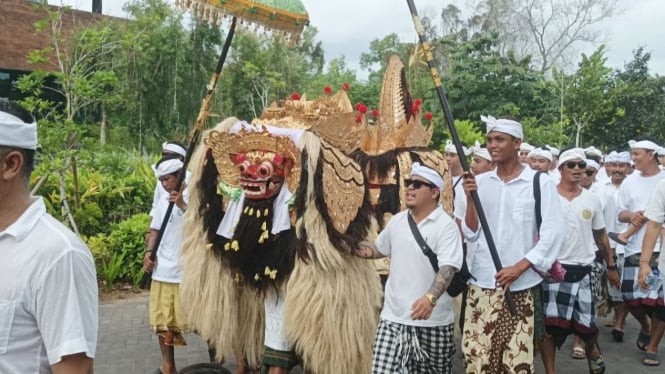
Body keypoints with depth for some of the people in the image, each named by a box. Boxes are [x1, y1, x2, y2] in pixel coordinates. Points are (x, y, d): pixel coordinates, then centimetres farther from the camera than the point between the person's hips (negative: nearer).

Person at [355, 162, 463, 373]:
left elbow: (448, 268, -22)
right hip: (393, 316, 4)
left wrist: (430, 298, -39)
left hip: (432, 320, -4)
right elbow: (379, 249, 23)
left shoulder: (446, 226, -11)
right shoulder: (397, 221, 7)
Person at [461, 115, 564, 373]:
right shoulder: (479, 182, 7)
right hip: (481, 284, 3)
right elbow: (471, 233, 6)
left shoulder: (540, 182, -2)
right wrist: (470, 198, -9)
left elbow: (553, 233, -7)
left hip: (520, 286, -3)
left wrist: (518, 267, -13)